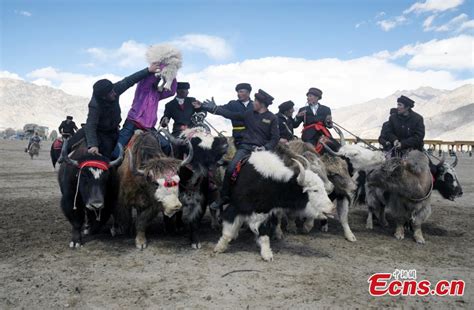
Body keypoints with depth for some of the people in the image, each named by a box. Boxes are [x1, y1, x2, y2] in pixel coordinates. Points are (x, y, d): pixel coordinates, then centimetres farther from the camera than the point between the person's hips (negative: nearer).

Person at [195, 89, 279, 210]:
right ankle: (224, 197, 0)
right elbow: (230, 114, 13)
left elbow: (275, 138, 0)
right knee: (230, 169, -14)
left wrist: (265, 148, -15)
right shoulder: (249, 114, 9)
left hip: (261, 149, -2)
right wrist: (213, 108, 10)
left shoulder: (272, 118, 1)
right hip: (245, 147, 2)